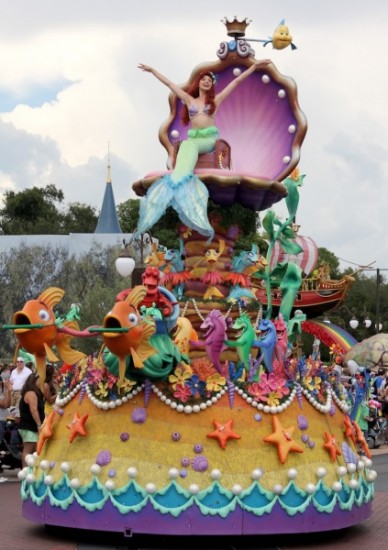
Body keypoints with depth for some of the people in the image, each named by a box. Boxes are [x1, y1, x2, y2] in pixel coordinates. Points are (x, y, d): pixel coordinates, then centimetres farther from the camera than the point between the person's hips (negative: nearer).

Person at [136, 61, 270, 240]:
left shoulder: (215, 99, 14)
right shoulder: (189, 99, 18)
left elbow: (236, 81, 13)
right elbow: (169, 83, 21)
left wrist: (254, 66, 13)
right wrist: (152, 70, 24)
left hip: (210, 138, -2)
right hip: (193, 138, 2)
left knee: (189, 146, -31)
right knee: (187, 146, -33)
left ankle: (175, 186, -45)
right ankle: (182, 185, -50)